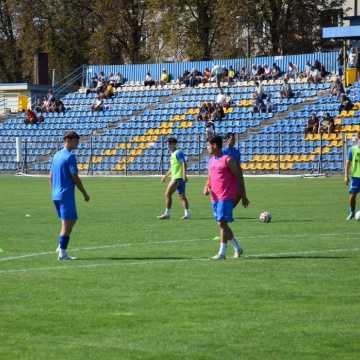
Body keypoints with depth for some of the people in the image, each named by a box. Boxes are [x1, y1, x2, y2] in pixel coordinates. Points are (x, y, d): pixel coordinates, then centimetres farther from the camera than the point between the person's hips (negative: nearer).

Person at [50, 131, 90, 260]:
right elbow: (75, 178, -15)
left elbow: (51, 176, 17)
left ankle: (61, 246, 13)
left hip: (56, 195, 9)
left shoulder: (56, 155, 13)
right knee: (67, 223, -3)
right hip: (66, 195, -9)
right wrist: (85, 194, -7)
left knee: (71, 220, 19)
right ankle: (62, 253, -3)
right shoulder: (70, 156, -13)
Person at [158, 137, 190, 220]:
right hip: (175, 177, 10)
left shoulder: (178, 153, -10)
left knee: (168, 194, -9)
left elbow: (184, 164, -20)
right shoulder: (173, 154, 19)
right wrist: (165, 176, 29)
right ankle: (187, 213, 9)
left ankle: (167, 213, -7)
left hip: (178, 178, -10)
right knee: (182, 196, 9)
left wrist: (184, 175, -29)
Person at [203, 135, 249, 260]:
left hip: (226, 197, -8)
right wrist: (206, 187, -1)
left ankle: (222, 253, -9)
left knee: (222, 223, -12)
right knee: (221, 224, 11)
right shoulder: (211, 161, 14)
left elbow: (239, 177, -6)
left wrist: (243, 196, -6)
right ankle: (237, 248, 23)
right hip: (215, 197, 8)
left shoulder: (227, 160, -9)